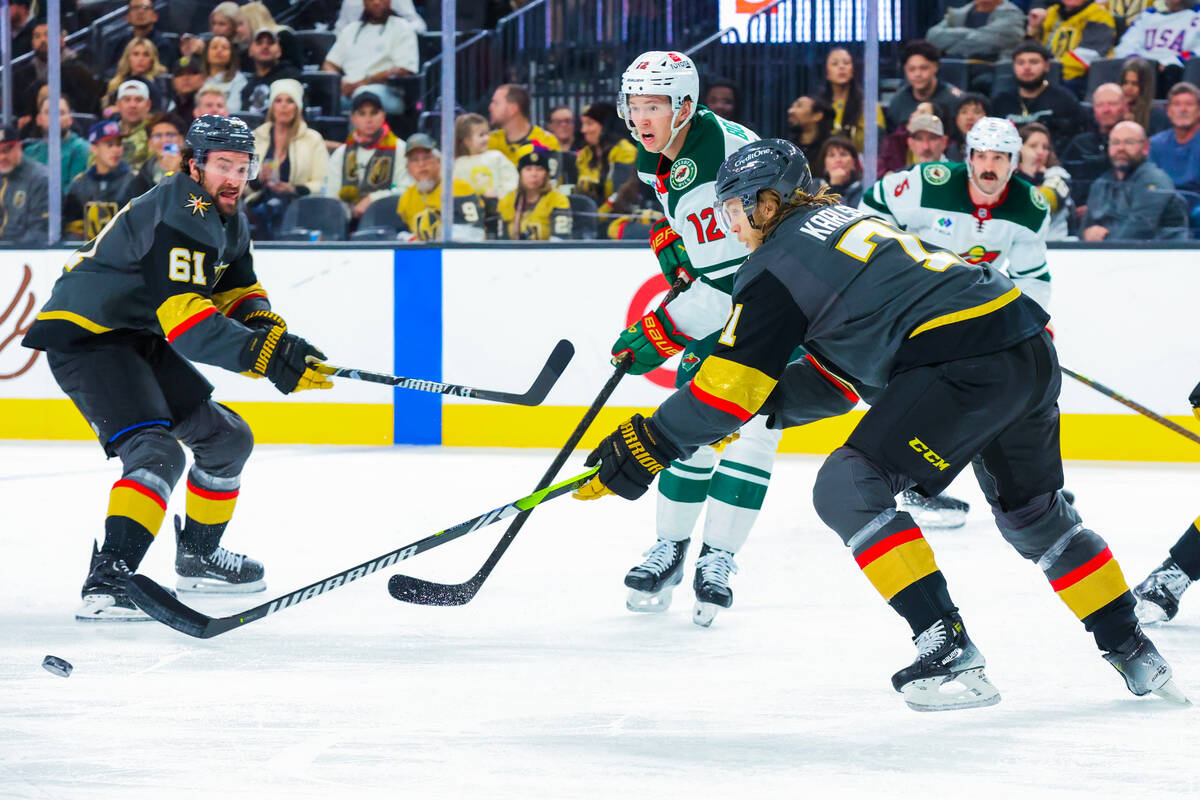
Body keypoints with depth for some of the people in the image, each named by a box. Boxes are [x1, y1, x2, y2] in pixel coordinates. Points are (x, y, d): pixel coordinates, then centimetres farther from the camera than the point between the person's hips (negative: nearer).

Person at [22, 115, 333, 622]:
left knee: (228, 439, 16)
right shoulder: (178, 217, -25)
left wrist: (263, 323, -8)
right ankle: (106, 582, -38)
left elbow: (237, 291, 16)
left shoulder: (228, 221, 8)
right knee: (156, 452, -28)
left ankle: (197, 558, 34)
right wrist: (265, 356, -38)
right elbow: (185, 319, -33)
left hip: (139, 340, 10)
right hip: (84, 337, -10)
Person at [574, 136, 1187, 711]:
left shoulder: (776, 264, 0)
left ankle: (948, 651, -12)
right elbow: (843, 367, 29)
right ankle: (1135, 655, 33)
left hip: (966, 364, -10)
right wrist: (767, 405, 21)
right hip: (1033, 354, 10)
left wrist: (648, 447, 2)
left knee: (849, 490, -6)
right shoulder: (848, 223, 27)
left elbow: (731, 383, -4)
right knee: (1032, 511, 27)